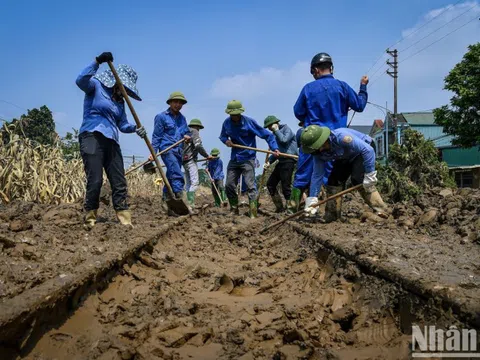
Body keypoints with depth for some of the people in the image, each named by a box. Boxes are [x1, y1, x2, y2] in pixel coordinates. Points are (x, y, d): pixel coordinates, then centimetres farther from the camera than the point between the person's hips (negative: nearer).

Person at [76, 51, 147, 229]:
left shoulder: (119, 100, 22)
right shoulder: (96, 85, 3)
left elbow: (122, 124, 19)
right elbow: (81, 81, -19)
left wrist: (135, 128, -2)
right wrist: (97, 62, -26)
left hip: (111, 142, 7)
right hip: (92, 137, -7)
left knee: (119, 182, 0)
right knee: (95, 181, -13)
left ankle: (125, 220, 1)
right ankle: (89, 220, 1)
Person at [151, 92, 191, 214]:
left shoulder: (182, 118, 19)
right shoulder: (161, 117, 2)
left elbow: (187, 132, 27)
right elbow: (156, 136, -1)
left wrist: (187, 136, 2)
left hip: (178, 151, 6)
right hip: (167, 149, -6)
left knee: (171, 179, 8)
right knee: (178, 177, -23)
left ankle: (170, 207, 12)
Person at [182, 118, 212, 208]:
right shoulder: (194, 131, -3)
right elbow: (198, 146, -17)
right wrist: (207, 155, -9)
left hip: (184, 160, 9)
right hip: (190, 160, -9)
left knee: (189, 183, 11)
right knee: (194, 182, -13)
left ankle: (189, 203, 10)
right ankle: (191, 203, -22)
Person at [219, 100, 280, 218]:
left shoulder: (249, 122, -15)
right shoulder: (227, 123, -2)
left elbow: (267, 135, -11)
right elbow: (222, 136, 16)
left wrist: (274, 148, -22)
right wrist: (226, 140, -7)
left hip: (247, 159, -5)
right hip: (234, 159, 5)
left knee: (250, 186, -11)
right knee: (229, 185, 7)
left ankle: (253, 214, -11)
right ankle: (234, 210, 24)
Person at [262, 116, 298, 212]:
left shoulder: (286, 128, -3)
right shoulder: (275, 134, 19)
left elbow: (284, 140, -23)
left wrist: (276, 130, -9)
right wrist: (269, 161, 11)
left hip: (289, 160, -9)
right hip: (282, 161, 9)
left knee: (285, 186, -10)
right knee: (270, 183, 8)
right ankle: (280, 207, 13)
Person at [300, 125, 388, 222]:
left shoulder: (340, 136, -40)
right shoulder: (318, 153, -18)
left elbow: (368, 150, -39)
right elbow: (317, 175, -12)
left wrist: (369, 174, -38)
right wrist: (312, 198, -18)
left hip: (364, 150, -7)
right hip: (346, 157, 7)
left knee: (358, 179, -25)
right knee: (334, 180, -6)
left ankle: (381, 211, -20)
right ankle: (333, 214, 5)